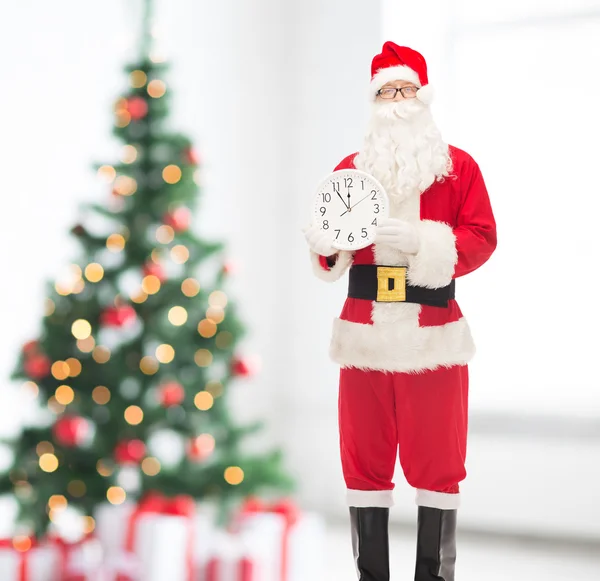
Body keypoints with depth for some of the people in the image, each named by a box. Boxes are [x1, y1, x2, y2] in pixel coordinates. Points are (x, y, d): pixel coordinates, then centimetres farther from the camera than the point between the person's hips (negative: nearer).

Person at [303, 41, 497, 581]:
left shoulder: (459, 166, 4)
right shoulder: (350, 168, 12)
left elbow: (482, 239, -3)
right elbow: (329, 248, 11)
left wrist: (422, 241, -19)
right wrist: (327, 241, -13)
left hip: (435, 335, -2)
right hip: (365, 333, 2)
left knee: (436, 458, 1)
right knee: (364, 457, 3)